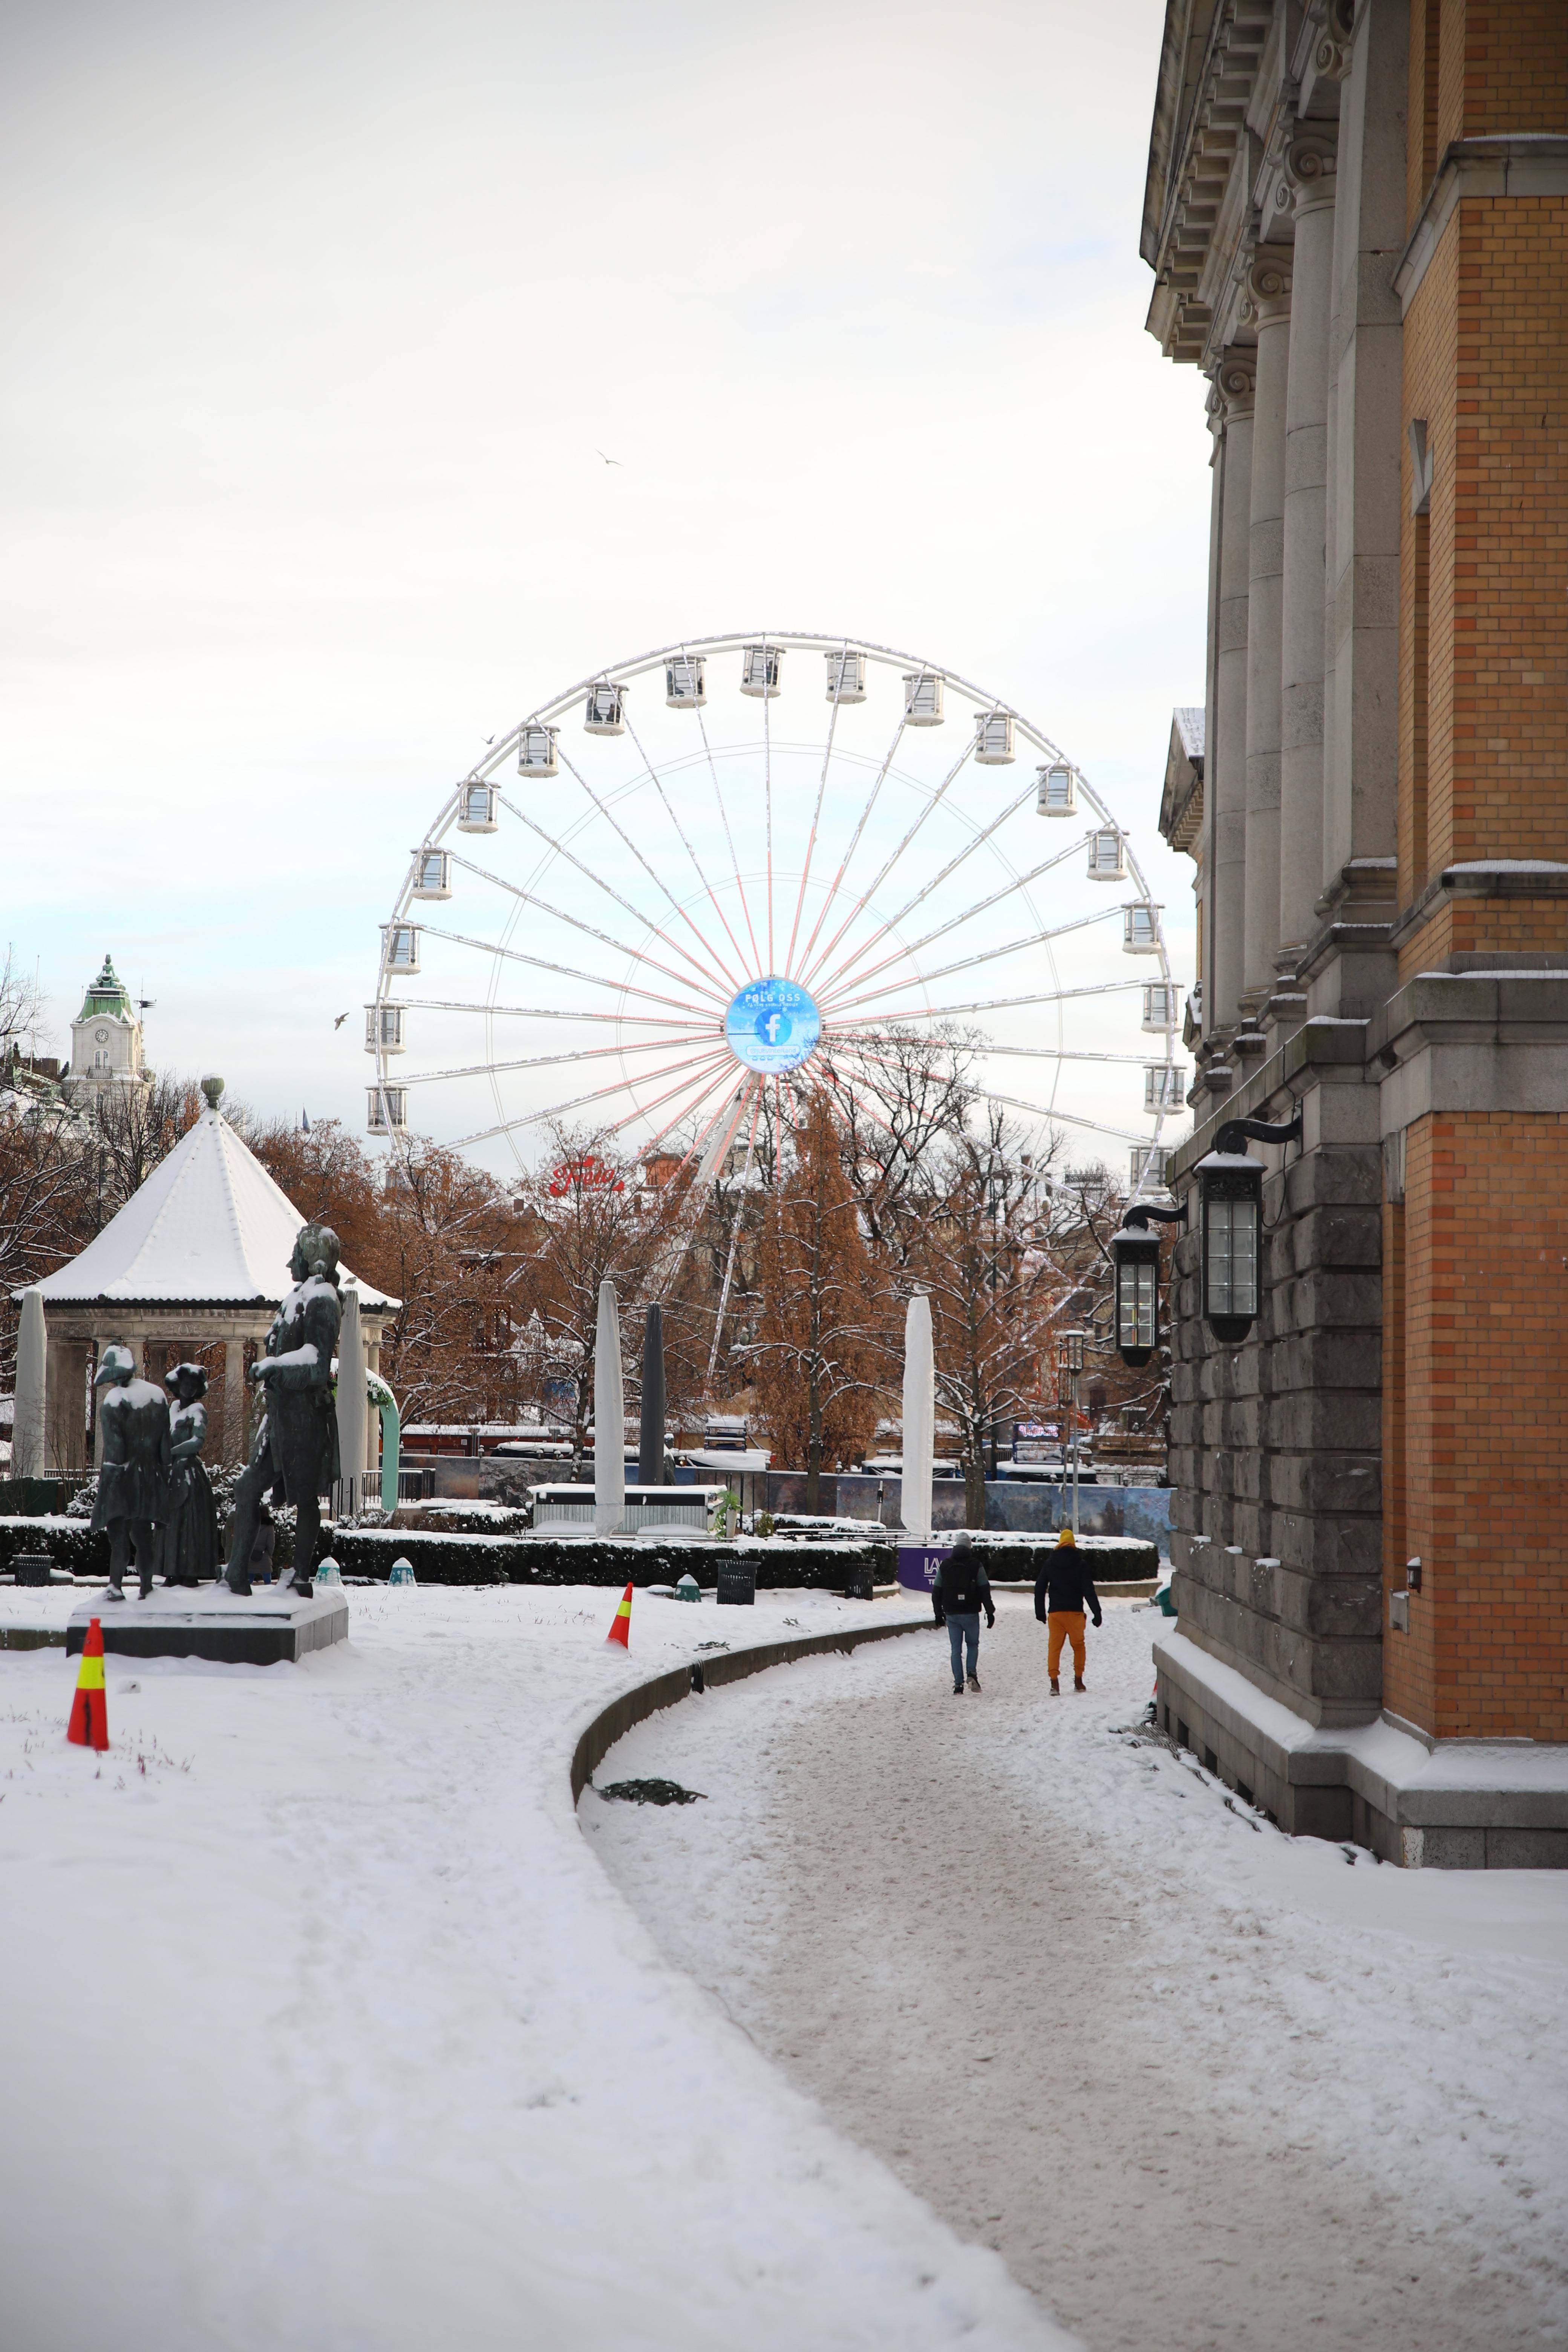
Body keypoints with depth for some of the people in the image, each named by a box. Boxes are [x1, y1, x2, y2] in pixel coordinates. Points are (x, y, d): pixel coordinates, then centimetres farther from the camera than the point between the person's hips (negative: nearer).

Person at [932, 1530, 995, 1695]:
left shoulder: (945, 1566, 5)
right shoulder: (976, 1566, -4)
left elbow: (937, 1592, 9)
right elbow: (985, 1591, -5)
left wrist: (938, 1613, 17)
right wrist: (990, 1612, 1)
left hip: (952, 1614, 2)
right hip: (970, 1614, -2)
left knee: (956, 1649, 6)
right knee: (973, 1644, 15)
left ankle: (958, 1684, 0)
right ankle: (972, 1673, -6)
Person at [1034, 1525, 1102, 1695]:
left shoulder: (1050, 1564, 6)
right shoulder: (1081, 1564, -3)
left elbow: (1039, 1588, 10)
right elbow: (1088, 1590, -7)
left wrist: (1040, 1611, 19)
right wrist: (1097, 1612, -5)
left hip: (1055, 1611, 1)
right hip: (1075, 1612, -1)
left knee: (1054, 1647, 1)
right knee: (1079, 1646, 14)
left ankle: (1054, 1683, -12)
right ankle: (1078, 1681, 12)